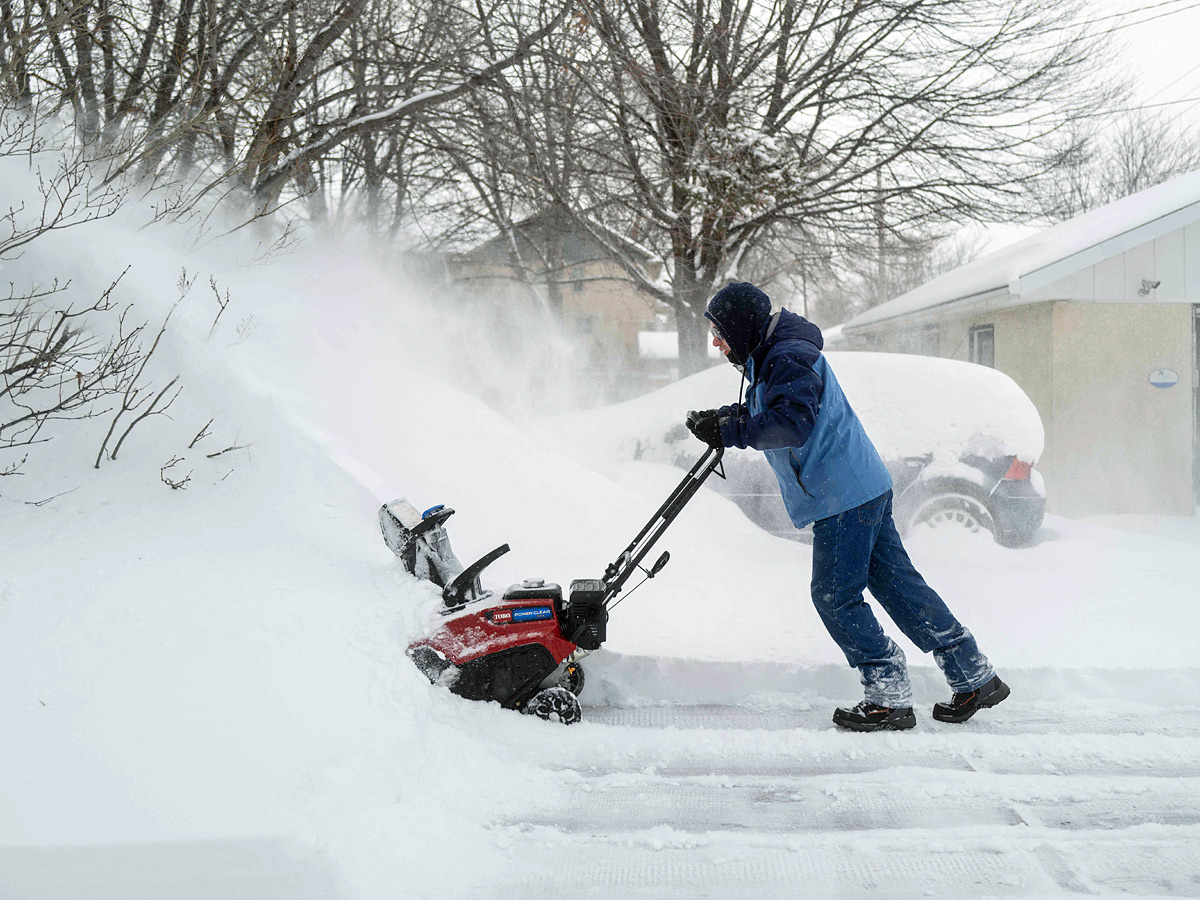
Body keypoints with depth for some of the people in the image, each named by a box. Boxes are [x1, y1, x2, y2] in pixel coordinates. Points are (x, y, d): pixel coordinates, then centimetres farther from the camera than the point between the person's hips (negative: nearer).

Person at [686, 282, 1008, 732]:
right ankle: (976, 678, 17)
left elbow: (790, 422, -28)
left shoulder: (789, 358, -16)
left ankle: (890, 699, 3)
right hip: (864, 489, 10)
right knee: (897, 583, 12)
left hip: (844, 496, -10)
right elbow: (763, 411, 29)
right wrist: (723, 417, 12)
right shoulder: (769, 358, 18)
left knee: (836, 596, -4)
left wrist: (729, 432, -23)